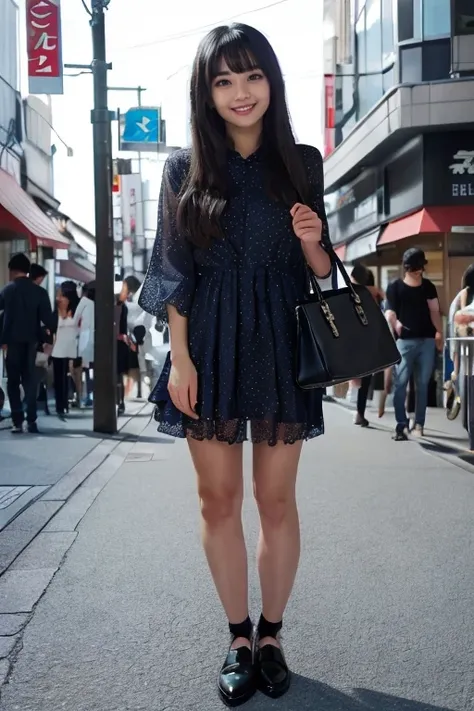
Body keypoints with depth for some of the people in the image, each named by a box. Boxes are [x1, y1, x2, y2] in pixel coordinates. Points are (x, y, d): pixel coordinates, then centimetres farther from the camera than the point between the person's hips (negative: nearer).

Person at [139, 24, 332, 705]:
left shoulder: (301, 163, 6)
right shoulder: (185, 168, 4)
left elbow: (321, 270, 10)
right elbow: (175, 272, 1)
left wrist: (311, 240, -13)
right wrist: (180, 359, -5)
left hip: (280, 347, 0)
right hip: (210, 348, 0)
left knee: (276, 500, 5)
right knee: (218, 499, 5)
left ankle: (271, 636, 22)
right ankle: (238, 638, 21)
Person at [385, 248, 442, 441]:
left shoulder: (428, 287, 13)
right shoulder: (395, 287, 4)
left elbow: (434, 311, 5)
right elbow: (389, 313, -5)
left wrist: (439, 332, -10)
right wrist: (395, 324, -27)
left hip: (427, 340, 3)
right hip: (404, 340, -2)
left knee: (422, 384, 5)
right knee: (400, 382, -9)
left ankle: (419, 423, 10)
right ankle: (401, 425, -6)